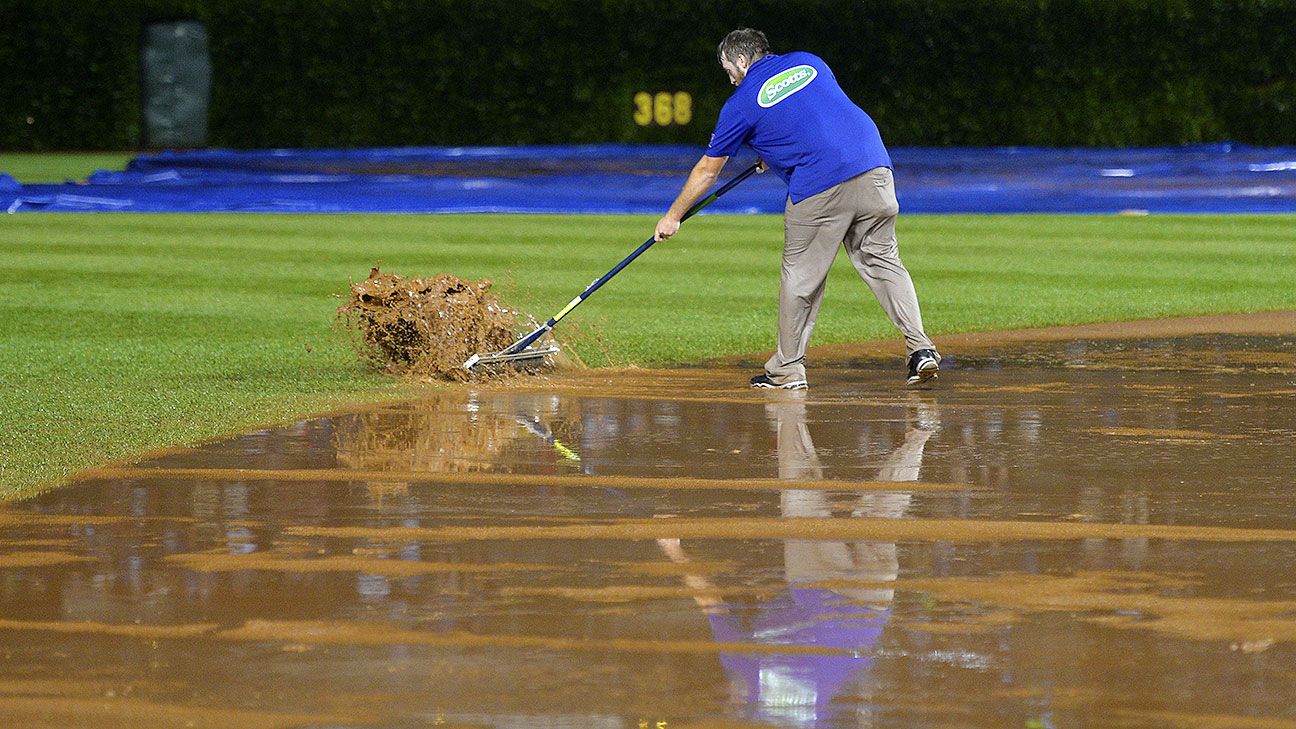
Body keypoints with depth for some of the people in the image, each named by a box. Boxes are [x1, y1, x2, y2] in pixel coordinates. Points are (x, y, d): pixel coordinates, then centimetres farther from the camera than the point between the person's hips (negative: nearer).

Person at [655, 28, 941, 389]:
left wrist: (674, 216, 26)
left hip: (818, 189, -4)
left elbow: (707, 170, 15)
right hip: (874, 168, 4)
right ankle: (920, 348, 0)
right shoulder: (809, 62, 19)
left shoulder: (742, 103, 7)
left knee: (800, 275, 9)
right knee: (883, 261, 12)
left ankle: (788, 368, 15)